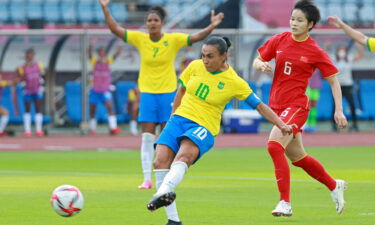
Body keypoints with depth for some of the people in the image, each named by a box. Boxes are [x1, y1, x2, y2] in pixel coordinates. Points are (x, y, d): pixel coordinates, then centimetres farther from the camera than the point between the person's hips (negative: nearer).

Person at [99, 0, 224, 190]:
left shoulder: (173, 40, -6)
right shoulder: (140, 39, -2)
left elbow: (196, 37, -13)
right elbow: (115, 29, -3)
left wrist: (212, 27, -30)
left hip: (168, 93, -1)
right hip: (148, 94, 1)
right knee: (147, 137, -2)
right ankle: (147, 179, 0)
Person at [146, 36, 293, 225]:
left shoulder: (235, 82, -4)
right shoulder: (195, 66, 5)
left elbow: (259, 106, 0)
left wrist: (281, 125, -7)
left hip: (204, 127, -4)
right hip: (180, 118, 4)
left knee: (184, 155, -36)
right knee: (160, 161, -19)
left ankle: (163, 192, -62)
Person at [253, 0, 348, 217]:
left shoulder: (315, 52, -6)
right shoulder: (279, 40, 5)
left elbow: (333, 80, -1)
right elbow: (257, 62, 12)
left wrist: (339, 110, -9)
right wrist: (261, 64, -13)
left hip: (296, 106, -6)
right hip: (277, 105, 6)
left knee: (274, 146, -26)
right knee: (297, 157, 16)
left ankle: (285, 203, -22)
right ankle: (334, 185, 39)